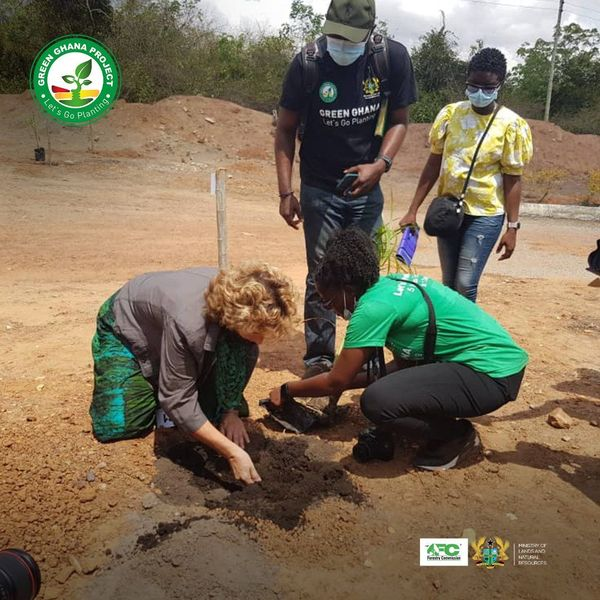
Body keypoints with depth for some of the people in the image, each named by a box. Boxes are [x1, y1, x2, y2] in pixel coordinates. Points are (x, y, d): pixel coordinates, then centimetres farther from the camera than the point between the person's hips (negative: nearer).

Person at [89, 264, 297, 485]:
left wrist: (230, 411, -14)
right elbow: (178, 401, -35)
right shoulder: (188, 323, -44)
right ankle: (152, 384, 9)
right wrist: (232, 452, -37)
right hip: (125, 328, -4)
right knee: (115, 425, -19)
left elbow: (242, 358, -7)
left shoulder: (244, 304, -26)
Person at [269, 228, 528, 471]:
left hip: (492, 373, -10)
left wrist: (286, 391, 5)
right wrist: (344, 380, 18)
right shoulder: (392, 285, 7)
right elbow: (402, 364, 15)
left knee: (376, 401, -22)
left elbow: (336, 382, -10)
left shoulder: (373, 307, -19)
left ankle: (457, 436, 1)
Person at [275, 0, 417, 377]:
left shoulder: (393, 58, -9)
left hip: (366, 187, 2)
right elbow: (286, 130, -4)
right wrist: (286, 192, -9)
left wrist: (381, 164, -18)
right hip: (319, 190, -1)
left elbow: (399, 119, 1)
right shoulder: (307, 63, -12)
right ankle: (319, 359, 11)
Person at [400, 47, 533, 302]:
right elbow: (434, 164, 4)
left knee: (465, 285, -10)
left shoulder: (511, 125, -7)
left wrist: (512, 226, -9)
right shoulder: (450, 114, 1)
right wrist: (413, 210, 1)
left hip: (485, 215, -3)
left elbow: (512, 179, -4)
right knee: (448, 284, 10)